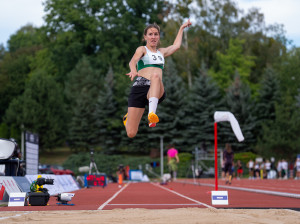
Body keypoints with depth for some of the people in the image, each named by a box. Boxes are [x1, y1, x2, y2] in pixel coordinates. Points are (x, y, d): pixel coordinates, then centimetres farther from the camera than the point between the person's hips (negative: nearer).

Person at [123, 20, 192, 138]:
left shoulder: (161, 52, 29)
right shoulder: (142, 49, 12)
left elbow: (176, 45, 44)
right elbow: (133, 61, -9)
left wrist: (182, 28, 53)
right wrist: (133, 71, -32)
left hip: (157, 92, 3)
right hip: (140, 87, -3)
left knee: (156, 76, -37)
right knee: (131, 133, -10)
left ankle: (152, 114, -51)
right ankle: (128, 117, 30)